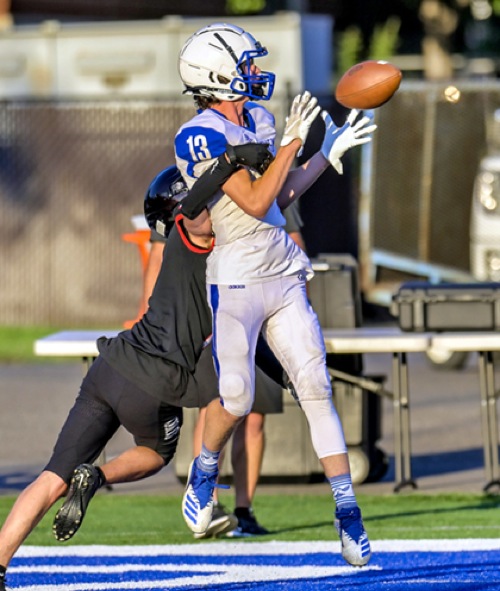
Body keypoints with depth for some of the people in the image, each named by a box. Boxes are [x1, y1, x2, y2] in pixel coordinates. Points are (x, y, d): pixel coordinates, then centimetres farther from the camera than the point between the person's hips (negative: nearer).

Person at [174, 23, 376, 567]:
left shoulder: (257, 120, 11)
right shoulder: (201, 136, -14)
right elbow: (255, 202, -18)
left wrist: (327, 155, 15)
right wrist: (294, 142, -15)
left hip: (283, 277, 6)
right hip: (235, 283, -6)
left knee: (316, 387, -1)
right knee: (236, 397, -6)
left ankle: (347, 509, -2)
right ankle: (203, 475, 25)